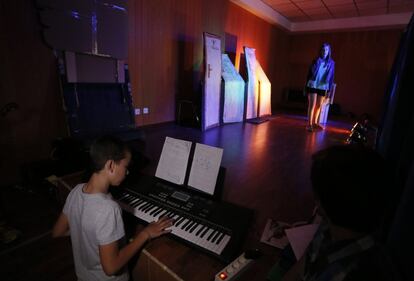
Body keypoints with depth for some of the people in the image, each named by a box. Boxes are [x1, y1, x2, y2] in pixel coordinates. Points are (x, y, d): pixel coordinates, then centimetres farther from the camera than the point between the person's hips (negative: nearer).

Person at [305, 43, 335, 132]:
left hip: (323, 87, 3)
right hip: (313, 85, -3)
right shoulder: (316, 60, 2)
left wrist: (330, 90, 1)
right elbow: (310, 72, 0)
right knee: (312, 105, -7)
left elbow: (331, 77, 4)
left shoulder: (331, 63, 5)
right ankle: (309, 124, -6)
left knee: (319, 105, 9)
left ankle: (315, 123, 22)